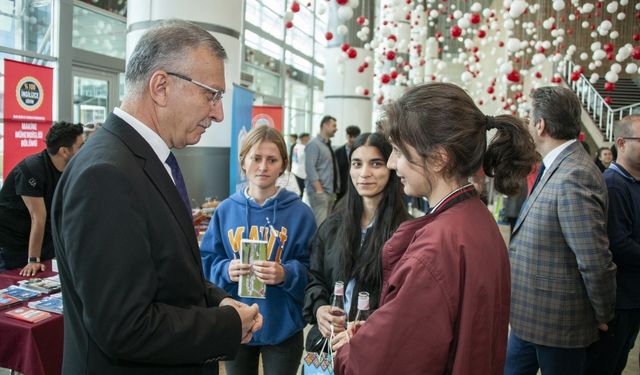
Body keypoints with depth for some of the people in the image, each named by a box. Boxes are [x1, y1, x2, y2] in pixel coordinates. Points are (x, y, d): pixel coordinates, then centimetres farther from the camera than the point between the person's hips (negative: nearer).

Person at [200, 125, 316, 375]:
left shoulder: (300, 213, -8)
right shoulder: (226, 210, -2)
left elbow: (312, 270, -7)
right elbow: (207, 262, 2)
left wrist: (286, 274, -26)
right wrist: (226, 270, -18)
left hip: (282, 328, -2)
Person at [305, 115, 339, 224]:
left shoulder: (329, 145, 17)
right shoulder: (314, 144, -8)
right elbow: (310, 168, -16)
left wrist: (336, 189, 14)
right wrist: (319, 190, -21)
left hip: (331, 191, 8)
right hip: (319, 192, -8)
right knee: (320, 224, -13)